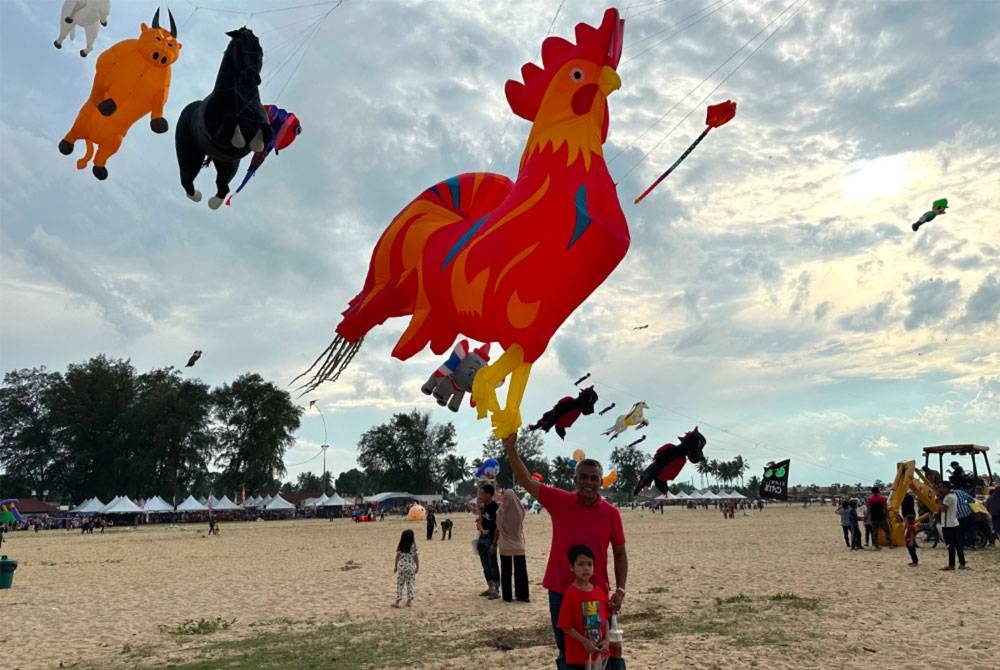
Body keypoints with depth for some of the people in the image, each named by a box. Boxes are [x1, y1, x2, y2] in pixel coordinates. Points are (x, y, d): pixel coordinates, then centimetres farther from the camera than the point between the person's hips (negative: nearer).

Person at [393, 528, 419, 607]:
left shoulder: (400, 546, -3)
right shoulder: (413, 546, -8)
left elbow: (397, 556, 1)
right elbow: (416, 557, -5)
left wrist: (395, 566, 11)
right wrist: (417, 567, 6)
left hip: (401, 566, 1)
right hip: (410, 566, -1)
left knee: (399, 584, 6)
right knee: (410, 584, 10)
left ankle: (397, 601, 6)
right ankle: (409, 601, 14)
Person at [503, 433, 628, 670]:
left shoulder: (611, 513, -6)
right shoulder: (559, 501, -6)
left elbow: (620, 554, 3)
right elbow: (527, 481, -13)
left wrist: (620, 591, -6)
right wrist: (511, 450, -26)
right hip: (561, 593, 1)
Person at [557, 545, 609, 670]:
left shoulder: (600, 592, 2)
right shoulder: (570, 594, -16)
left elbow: (605, 619, 10)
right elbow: (565, 626, -15)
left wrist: (606, 640, -4)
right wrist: (584, 641, -17)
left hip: (598, 651, 6)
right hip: (577, 653, -6)